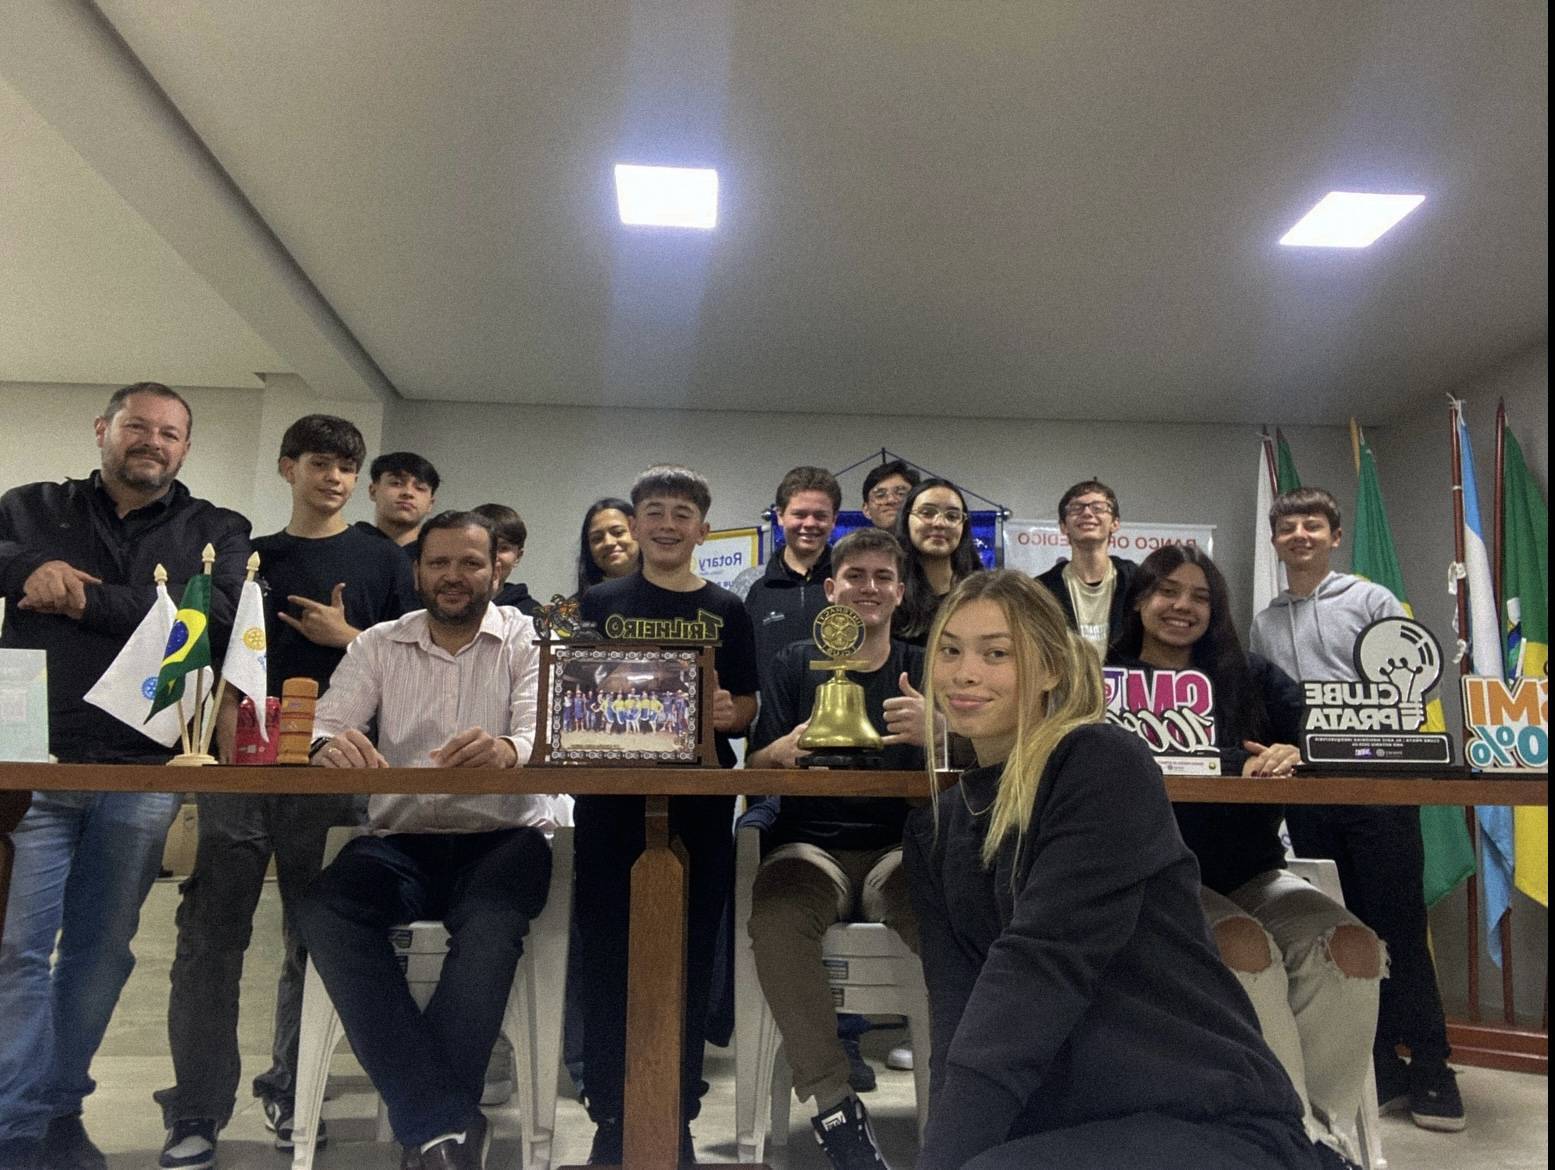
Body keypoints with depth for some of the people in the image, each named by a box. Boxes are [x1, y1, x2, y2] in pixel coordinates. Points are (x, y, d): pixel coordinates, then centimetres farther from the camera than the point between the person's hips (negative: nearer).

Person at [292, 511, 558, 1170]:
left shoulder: (528, 641, 4)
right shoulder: (379, 644, 12)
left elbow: (544, 739, -12)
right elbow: (324, 729, 1)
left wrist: (507, 751, -38)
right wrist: (332, 747, -26)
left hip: (501, 838, -2)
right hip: (400, 842, 3)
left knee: (489, 925, -34)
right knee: (324, 912, -27)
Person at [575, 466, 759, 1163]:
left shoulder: (725, 610, 8)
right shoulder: (599, 603, 8)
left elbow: (747, 706, 8)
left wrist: (728, 713, -13)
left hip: (700, 799, 0)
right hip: (611, 795, 0)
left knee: (691, 956, 7)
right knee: (607, 954, 5)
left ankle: (679, 1112, 21)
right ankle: (609, 1112, 20)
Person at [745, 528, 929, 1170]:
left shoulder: (923, 668, 12)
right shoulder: (795, 664, 11)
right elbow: (754, 764, 2)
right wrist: (787, 746, -23)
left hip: (900, 849, 1)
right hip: (810, 847, 0)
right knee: (775, 917, -34)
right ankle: (833, 1103, -22)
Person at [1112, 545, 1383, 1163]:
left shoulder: (1250, 676, 14)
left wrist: (1294, 752, -24)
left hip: (1251, 872, 4)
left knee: (1353, 945, -22)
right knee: (1246, 945, -32)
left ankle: (1328, 1123, -11)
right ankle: (1302, 1133, -19)